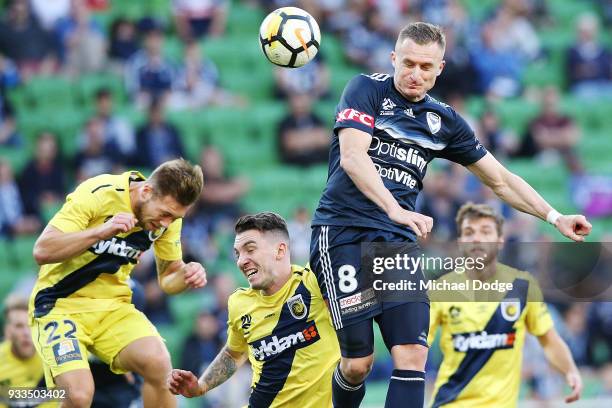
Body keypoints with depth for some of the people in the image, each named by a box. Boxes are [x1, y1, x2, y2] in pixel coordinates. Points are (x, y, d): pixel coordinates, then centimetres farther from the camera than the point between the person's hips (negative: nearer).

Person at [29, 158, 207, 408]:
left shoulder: (169, 213, -2)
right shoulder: (98, 194, -19)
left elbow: (168, 278, 10)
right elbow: (42, 251, -23)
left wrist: (187, 275, -15)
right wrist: (101, 231, -35)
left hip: (114, 306, 5)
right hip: (59, 304, -5)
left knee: (159, 364, -24)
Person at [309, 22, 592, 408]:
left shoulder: (444, 121, 13)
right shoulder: (367, 90, -1)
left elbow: (500, 179, 22)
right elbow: (352, 156, -17)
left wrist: (555, 217, 11)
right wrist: (395, 209, -31)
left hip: (398, 240, 4)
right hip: (343, 231, -4)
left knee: (413, 355, -13)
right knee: (358, 363, -8)